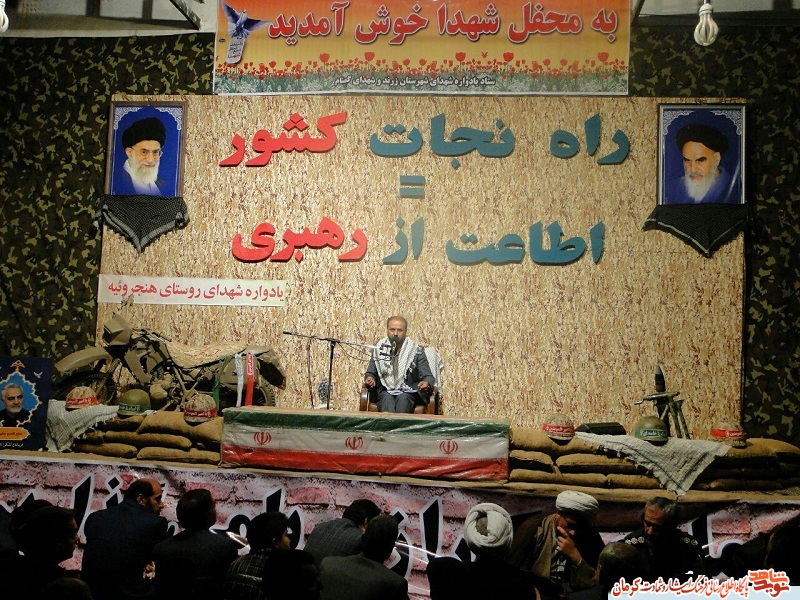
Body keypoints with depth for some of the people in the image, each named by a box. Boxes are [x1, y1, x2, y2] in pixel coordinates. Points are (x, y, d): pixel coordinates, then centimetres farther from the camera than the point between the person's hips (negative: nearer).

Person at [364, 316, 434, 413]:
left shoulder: (416, 350, 1)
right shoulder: (379, 349, 7)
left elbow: (427, 376, 0)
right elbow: (371, 373, 16)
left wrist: (426, 383, -25)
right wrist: (369, 379, -9)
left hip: (408, 392, -1)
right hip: (385, 391, 1)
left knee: (403, 398, -33)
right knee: (387, 399, -31)